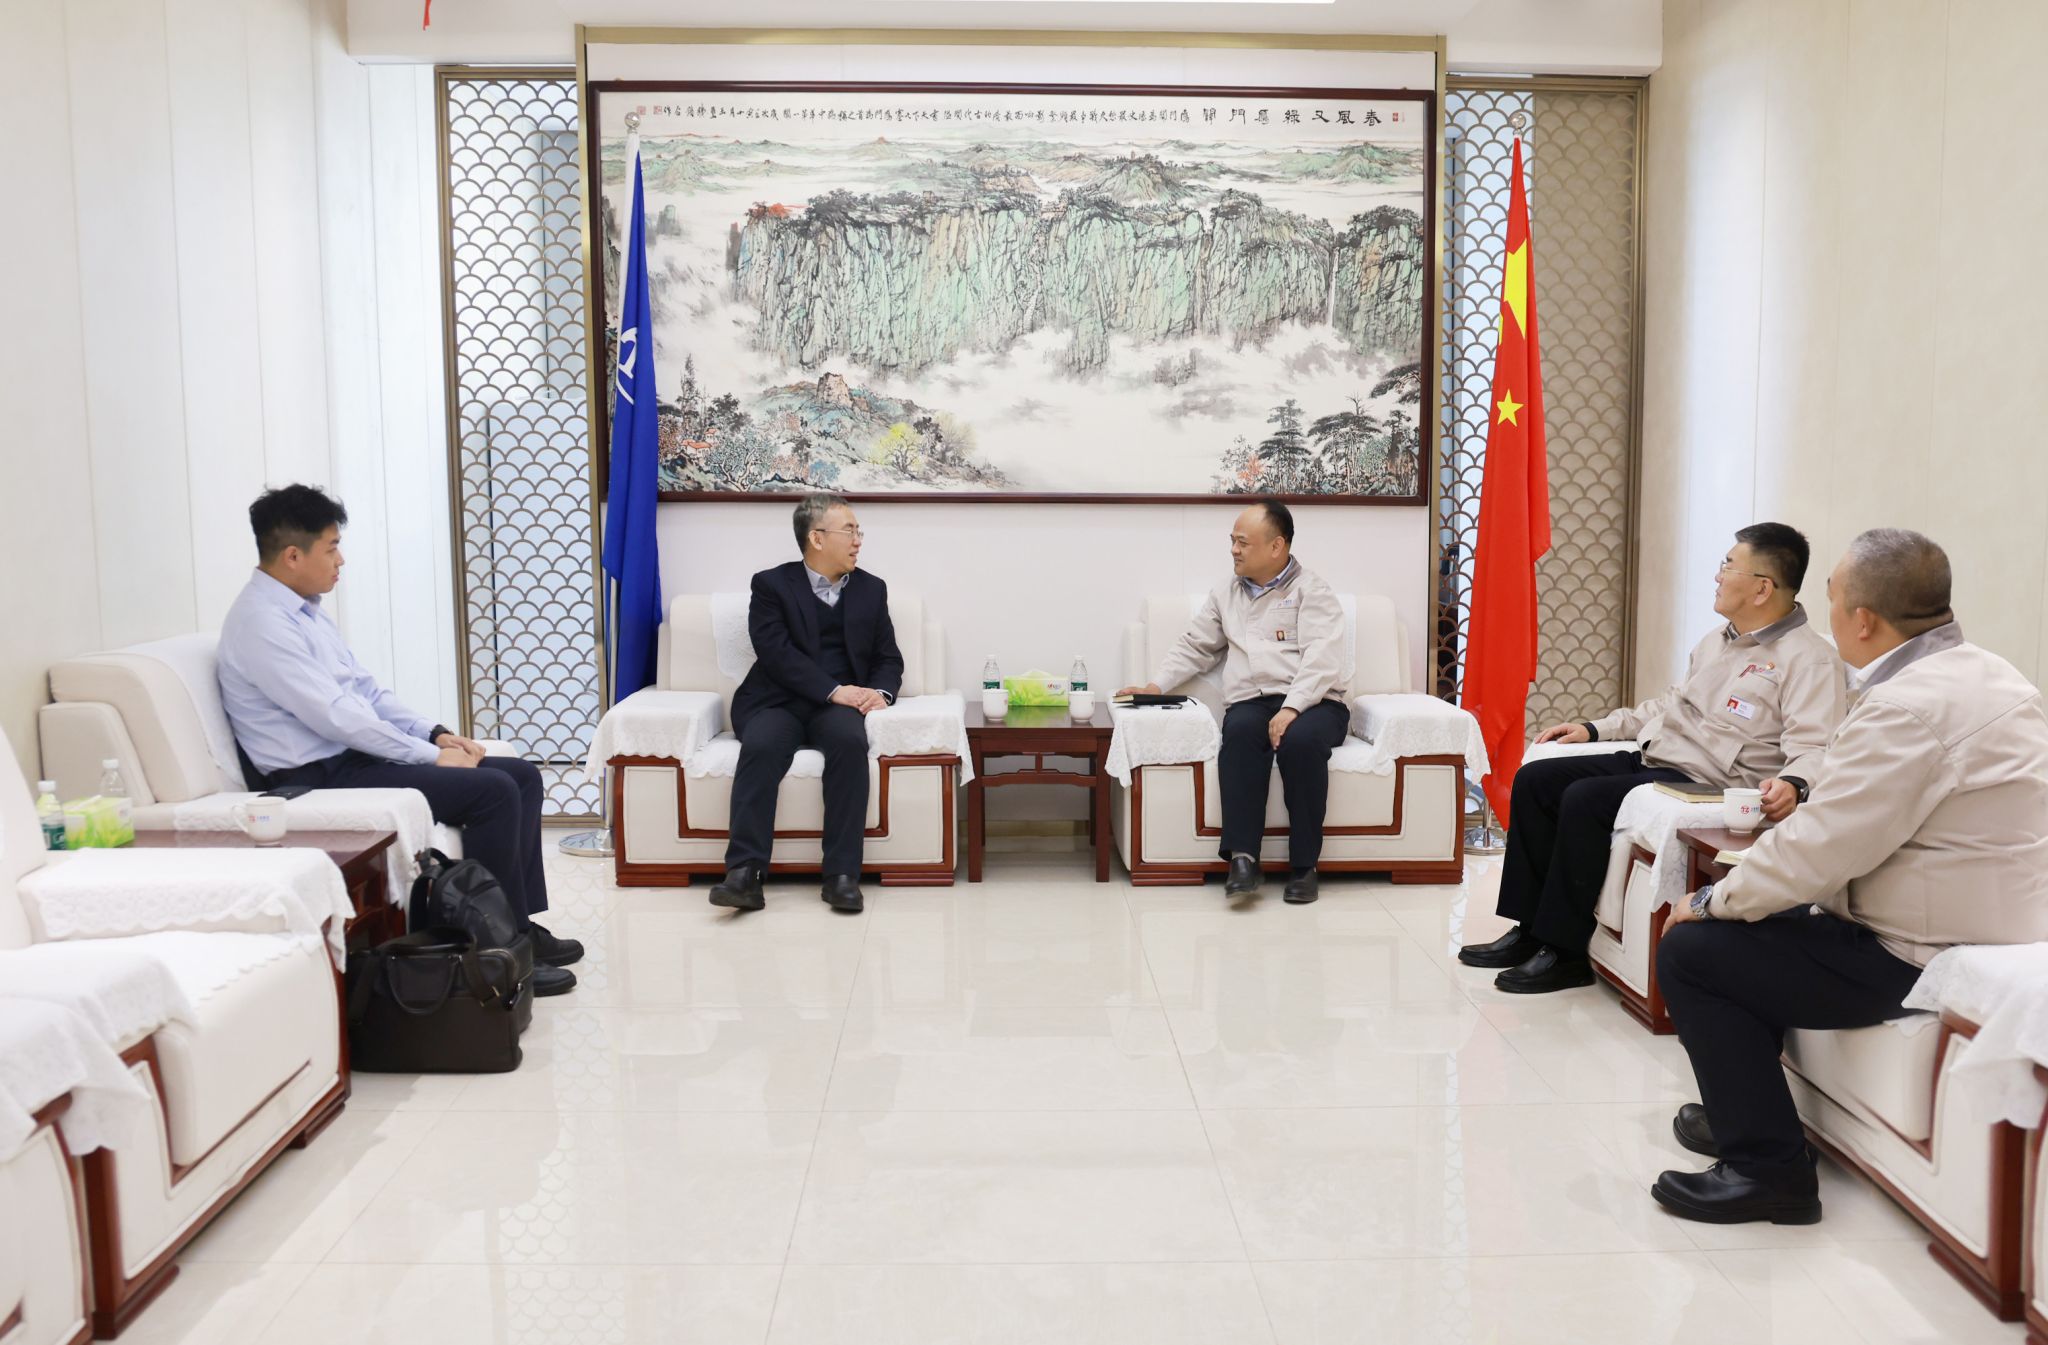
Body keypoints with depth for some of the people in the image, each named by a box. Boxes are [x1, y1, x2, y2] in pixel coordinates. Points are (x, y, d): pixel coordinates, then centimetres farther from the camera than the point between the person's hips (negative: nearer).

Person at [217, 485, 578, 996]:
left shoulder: (306, 610, 14)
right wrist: (430, 756, -17)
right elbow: (334, 715, -23)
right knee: (492, 790, -22)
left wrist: (435, 733, 3)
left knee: (522, 776, 1)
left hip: (357, 752, 10)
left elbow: (364, 689, 17)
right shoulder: (261, 622, -17)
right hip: (322, 776, -10)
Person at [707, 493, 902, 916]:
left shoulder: (871, 589, 16)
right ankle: (744, 872, -35)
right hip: (776, 702, -2)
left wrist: (881, 691, -8)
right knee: (761, 746, -35)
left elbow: (889, 658, 15)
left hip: (840, 705, 2)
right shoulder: (772, 584, 4)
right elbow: (776, 652, -9)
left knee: (851, 740, -33)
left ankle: (842, 875, -32)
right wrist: (833, 690, -20)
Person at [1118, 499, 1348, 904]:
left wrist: (1291, 709, -25)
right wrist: (1156, 685, 7)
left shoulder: (1311, 590, 3)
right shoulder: (1225, 594, 20)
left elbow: (1320, 659, -10)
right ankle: (1242, 857, -35)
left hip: (1312, 703, -3)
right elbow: (1194, 648, 24)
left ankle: (1304, 865, -25)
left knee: (1300, 739, -37)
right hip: (1251, 703, 3)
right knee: (1240, 731, -33)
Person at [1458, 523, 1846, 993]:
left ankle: (1565, 952, -16)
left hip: (1706, 788, -9)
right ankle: (1530, 928, 1)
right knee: (1534, 779, -2)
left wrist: (1791, 783, -43)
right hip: (1650, 761, 10)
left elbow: (1812, 747, -21)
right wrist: (1595, 728, 23)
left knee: (1584, 798, -29)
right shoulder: (1719, 638, 18)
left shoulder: (1808, 659, -11)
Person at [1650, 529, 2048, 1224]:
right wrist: (1811, 802, 9)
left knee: (1691, 948, -6)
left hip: (1919, 960, -10)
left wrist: (1711, 902, -10)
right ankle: (1741, 1111, 33)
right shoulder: (1985, 673, 8)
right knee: (1745, 920, 22)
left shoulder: (1909, 706, -25)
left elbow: (1815, 853, -23)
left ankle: (1767, 1167, 2)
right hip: (1988, 929, 10)